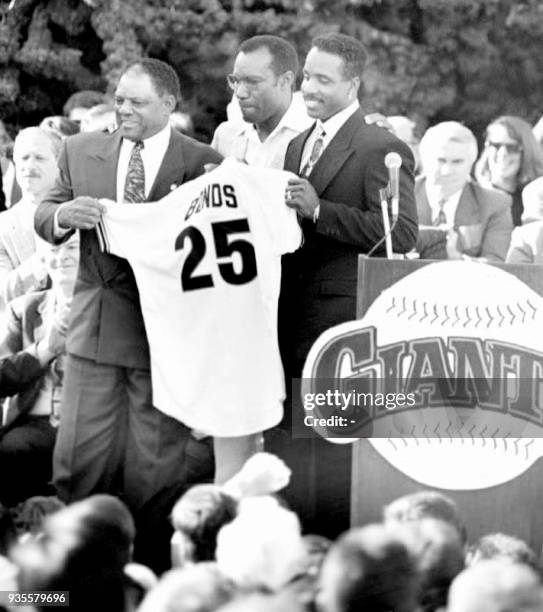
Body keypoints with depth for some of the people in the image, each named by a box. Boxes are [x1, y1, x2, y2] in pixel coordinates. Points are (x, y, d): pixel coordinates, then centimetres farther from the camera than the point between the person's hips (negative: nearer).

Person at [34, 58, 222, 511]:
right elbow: (43, 218, 10)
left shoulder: (203, 164, -2)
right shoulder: (82, 152, 9)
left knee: (154, 465, 2)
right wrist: (65, 213, -13)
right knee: (77, 456, 2)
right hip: (95, 332, 3)